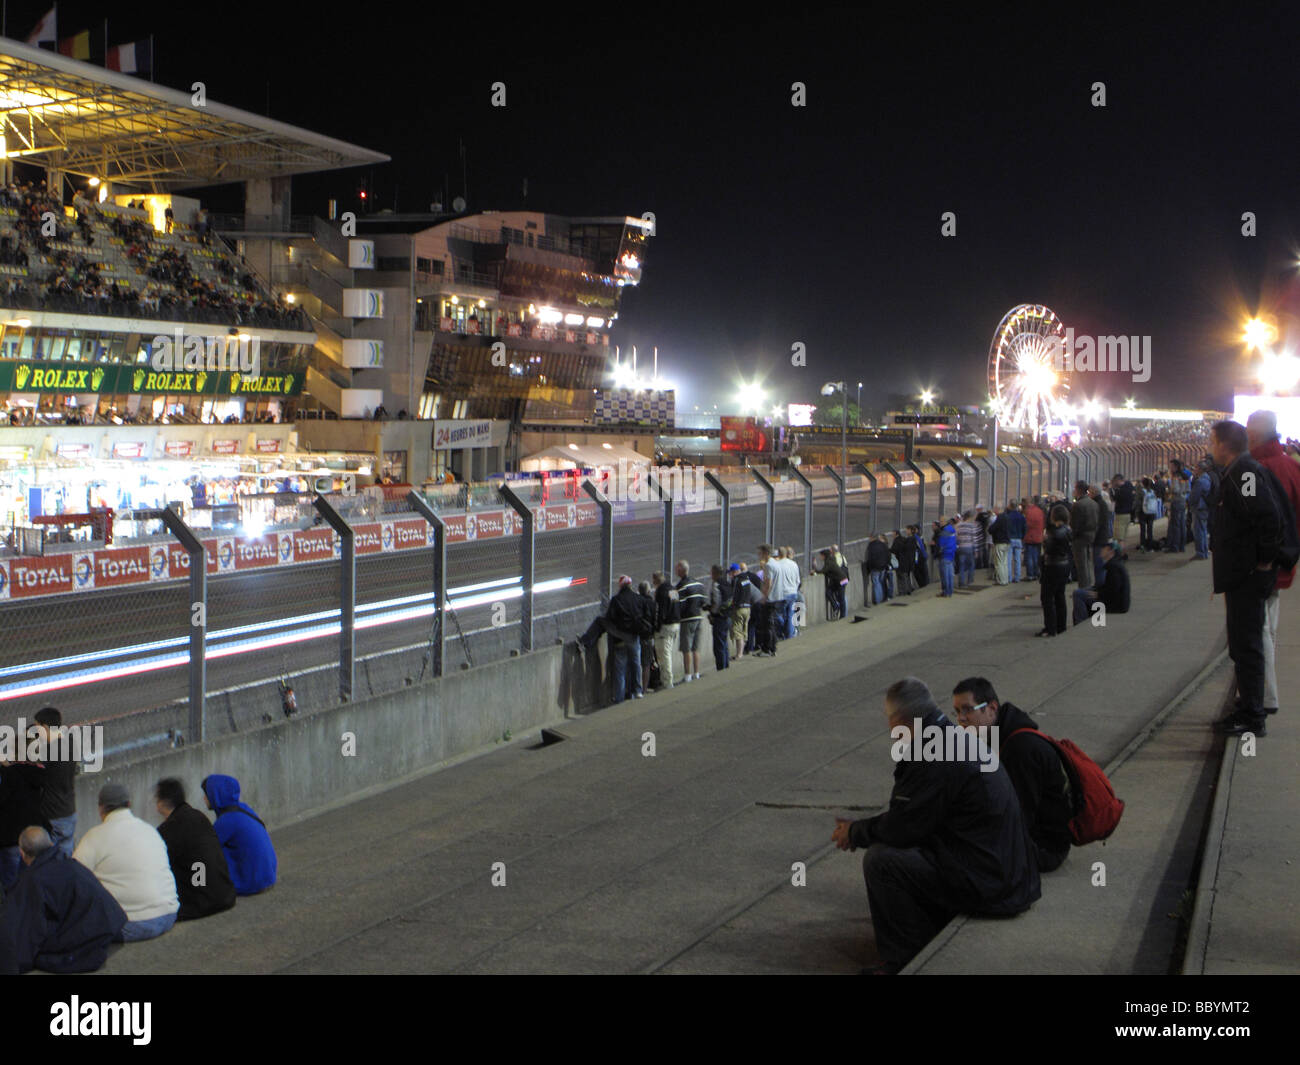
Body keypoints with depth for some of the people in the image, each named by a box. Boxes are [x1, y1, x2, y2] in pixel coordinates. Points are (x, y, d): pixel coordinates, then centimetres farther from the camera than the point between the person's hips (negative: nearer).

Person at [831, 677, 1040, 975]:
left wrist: (855, 833, 1)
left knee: (879, 860, -15)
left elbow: (901, 828, -17)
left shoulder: (936, 759, -21)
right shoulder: (957, 739, 11)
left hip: (985, 881, -11)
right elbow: (908, 814, 19)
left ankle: (906, 961, -3)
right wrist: (860, 828, 14)